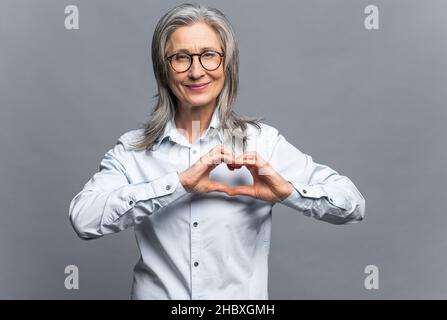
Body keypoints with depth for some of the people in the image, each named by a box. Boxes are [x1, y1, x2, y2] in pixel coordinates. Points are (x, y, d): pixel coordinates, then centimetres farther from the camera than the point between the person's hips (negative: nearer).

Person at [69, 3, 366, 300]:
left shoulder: (262, 141, -3)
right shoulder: (131, 149, -2)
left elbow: (352, 205, -3)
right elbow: (83, 219, -17)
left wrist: (287, 191, -20)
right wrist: (179, 183, -22)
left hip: (243, 296, 0)